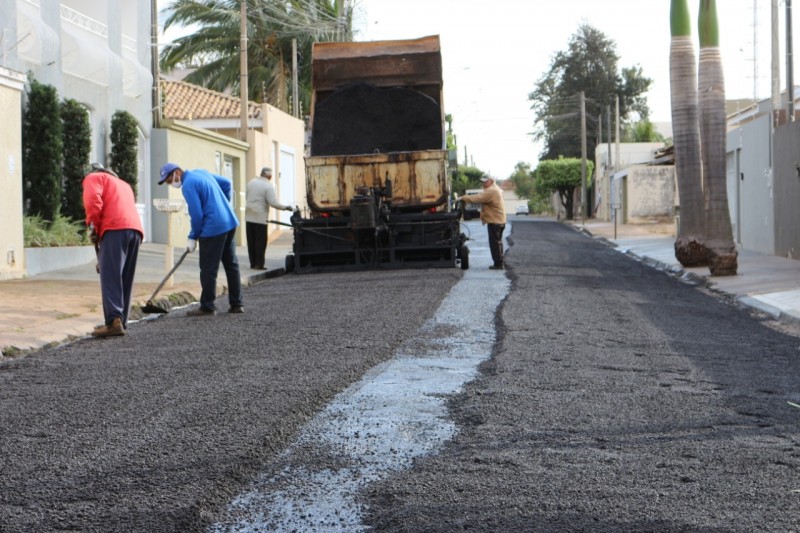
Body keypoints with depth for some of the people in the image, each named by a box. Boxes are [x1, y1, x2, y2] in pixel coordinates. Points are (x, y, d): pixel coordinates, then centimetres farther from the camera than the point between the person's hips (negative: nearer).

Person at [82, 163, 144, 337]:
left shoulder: (93, 178, 17)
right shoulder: (124, 184, 37)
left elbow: (93, 201, -5)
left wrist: (93, 227, 3)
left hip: (115, 228, -7)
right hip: (136, 229, 7)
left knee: (110, 277, -12)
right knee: (125, 279, 10)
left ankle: (114, 321, -22)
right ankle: (121, 322, 9)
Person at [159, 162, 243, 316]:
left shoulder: (188, 185, -14)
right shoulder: (201, 172, 13)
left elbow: (197, 215, -16)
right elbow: (227, 183, 21)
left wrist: (193, 238, -5)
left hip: (213, 229, -9)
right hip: (230, 222, 9)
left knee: (208, 269, -1)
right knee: (231, 264, 13)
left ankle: (207, 307, 4)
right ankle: (236, 304, 18)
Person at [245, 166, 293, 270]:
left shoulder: (251, 182, 6)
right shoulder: (268, 186, -12)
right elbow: (273, 203, -17)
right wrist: (286, 207, -7)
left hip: (249, 216, 6)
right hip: (260, 217, -6)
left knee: (251, 241, 10)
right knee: (260, 242, 1)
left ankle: (253, 263, 14)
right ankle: (259, 264, 0)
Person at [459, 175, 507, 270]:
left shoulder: (491, 191, -19)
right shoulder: (495, 189, 18)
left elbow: (477, 198, -25)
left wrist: (463, 198, -21)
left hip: (494, 221, -11)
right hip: (499, 220, 11)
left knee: (495, 243, -7)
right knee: (497, 242, 17)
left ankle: (498, 263, -5)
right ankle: (500, 262, 23)